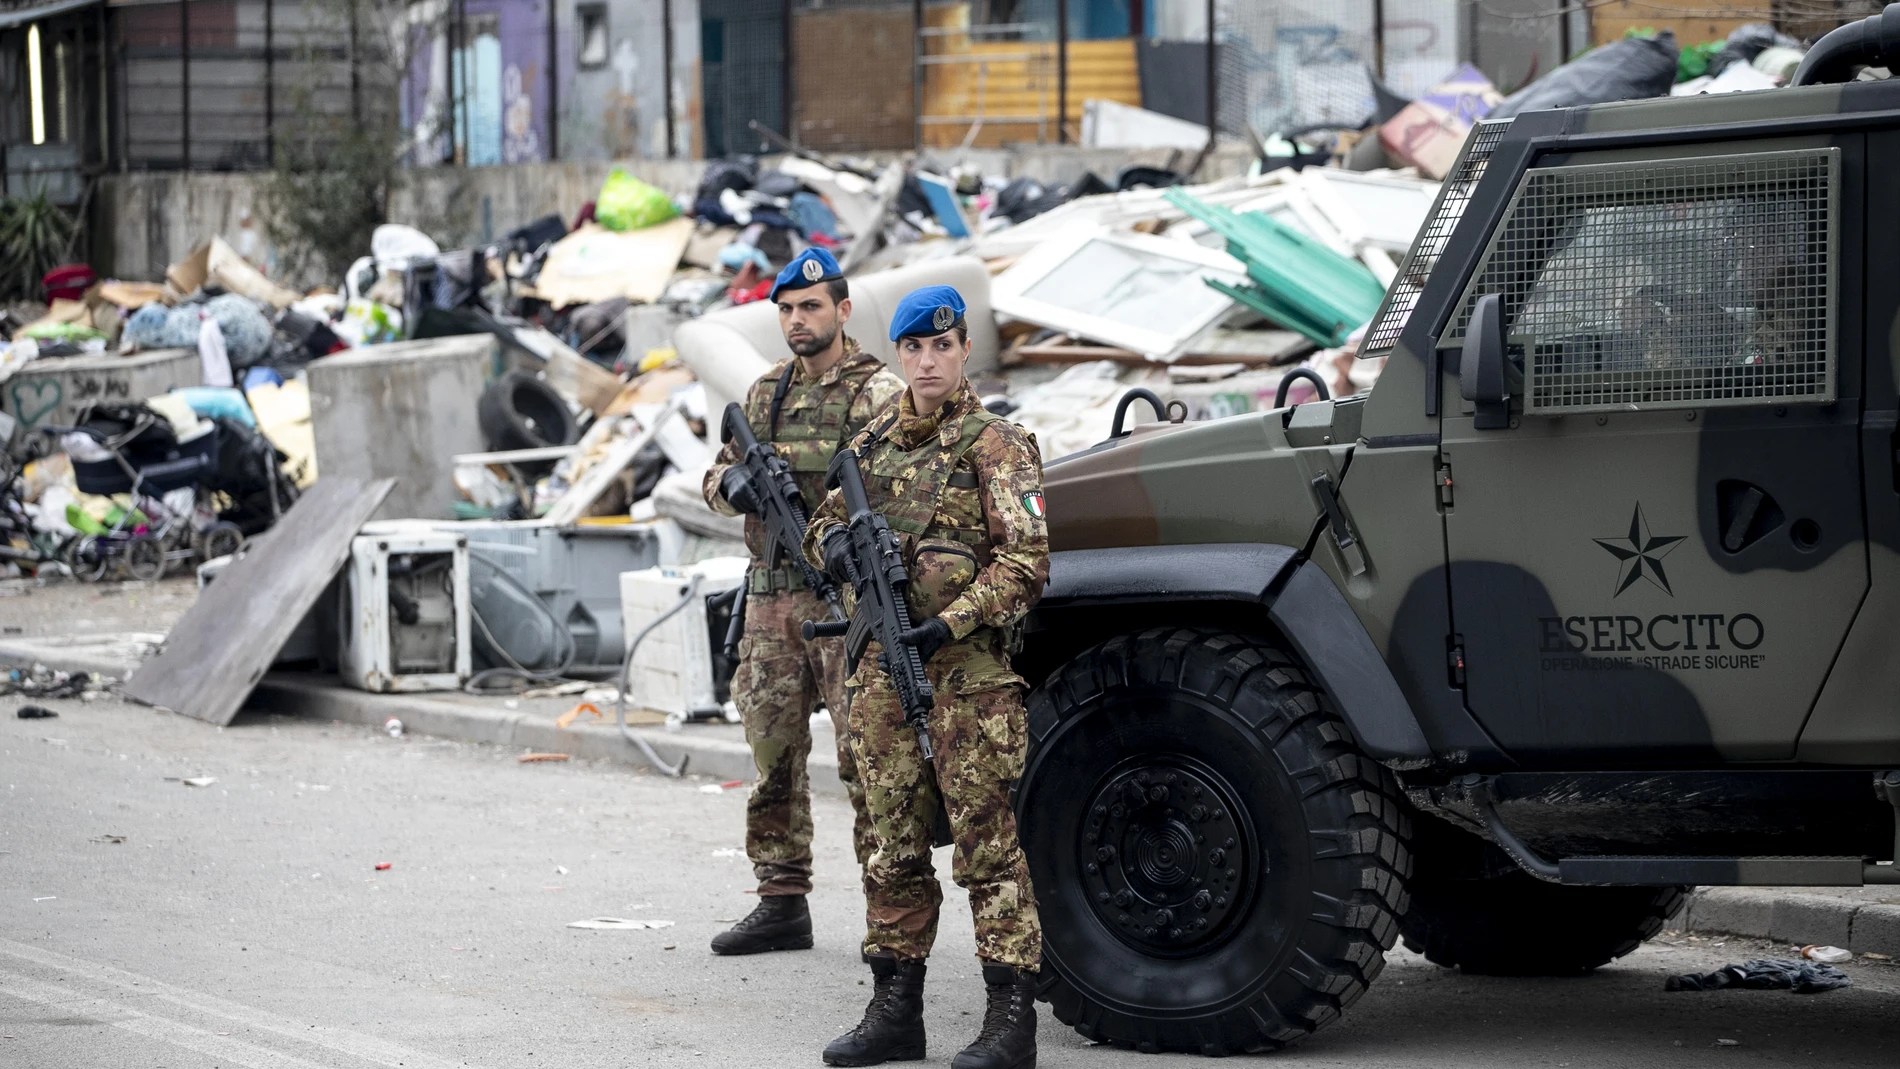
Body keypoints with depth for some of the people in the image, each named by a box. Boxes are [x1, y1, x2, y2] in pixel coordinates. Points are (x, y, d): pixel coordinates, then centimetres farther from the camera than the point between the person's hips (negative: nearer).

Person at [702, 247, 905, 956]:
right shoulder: (764, 393, 17)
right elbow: (716, 477, 19)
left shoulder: (879, 393, -3)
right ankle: (782, 903, 16)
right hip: (771, 599, 6)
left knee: (867, 758, -8)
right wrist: (735, 483, -4)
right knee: (774, 758, 9)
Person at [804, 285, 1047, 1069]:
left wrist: (950, 625, -21)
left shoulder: (994, 445, -5)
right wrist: (833, 541, -2)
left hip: (971, 672, -6)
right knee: (893, 848, 10)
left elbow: (1027, 558, -12)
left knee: (989, 846, -6)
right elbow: (824, 523, 23)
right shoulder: (873, 444, 13)